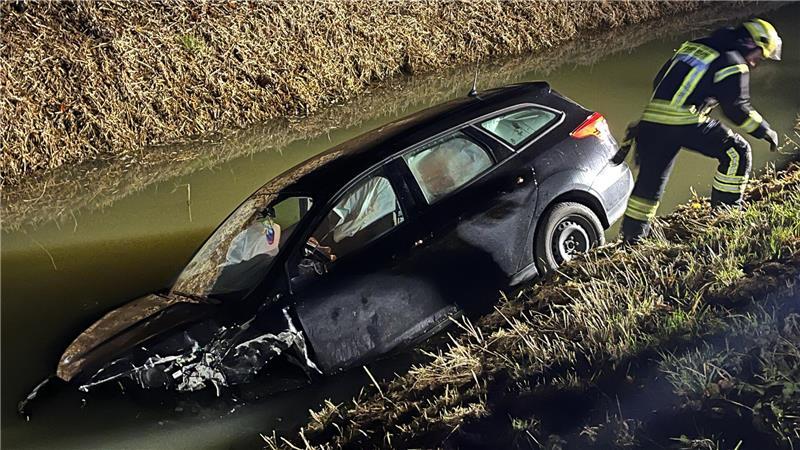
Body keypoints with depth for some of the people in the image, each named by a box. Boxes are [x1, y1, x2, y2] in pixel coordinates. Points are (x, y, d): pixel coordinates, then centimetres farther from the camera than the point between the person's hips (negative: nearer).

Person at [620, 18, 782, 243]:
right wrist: (765, 131, 10)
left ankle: (631, 237, 18)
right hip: (684, 122, -7)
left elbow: (659, 82, 27)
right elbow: (737, 109, -2)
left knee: (650, 180, 14)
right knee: (737, 151, 7)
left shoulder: (693, 46, 25)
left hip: (652, 117, 7)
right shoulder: (733, 64, 2)